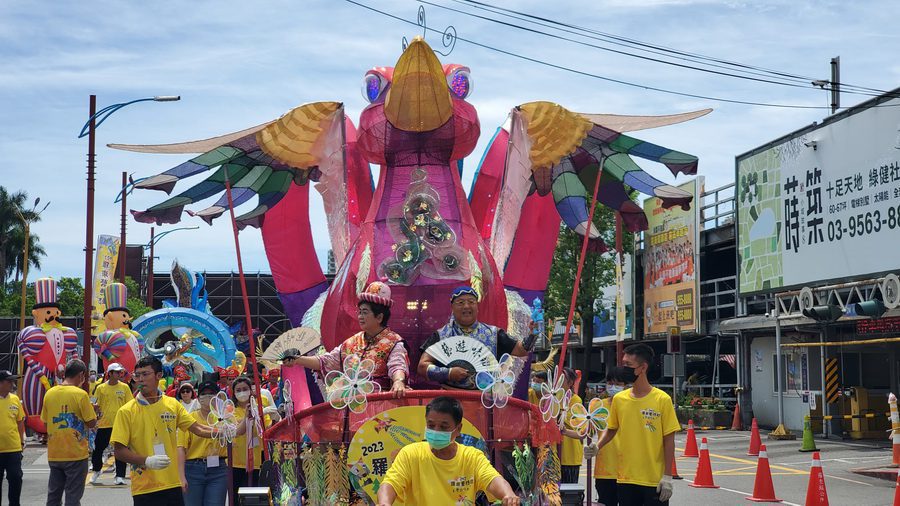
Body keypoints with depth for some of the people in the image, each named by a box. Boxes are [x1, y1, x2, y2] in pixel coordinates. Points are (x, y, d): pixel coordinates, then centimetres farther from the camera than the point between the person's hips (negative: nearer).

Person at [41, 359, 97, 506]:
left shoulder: (49, 393, 2)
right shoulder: (80, 394, -13)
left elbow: (45, 421, 11)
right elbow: (91, 423, -9)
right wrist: (92, 410, 9)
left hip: (54, 454, 5)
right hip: (75, 454, -5)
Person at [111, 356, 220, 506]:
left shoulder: (172, 404, 7)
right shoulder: (126, 411, -4)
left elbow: (197, 428, 7)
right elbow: (119, 451, -6)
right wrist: (146, 461, -20)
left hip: (172, 484, 3)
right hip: (144, 488, -3)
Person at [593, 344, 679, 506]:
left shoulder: (662, 399, -6)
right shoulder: (619, 399, 4)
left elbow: (669, 440, -5)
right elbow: (611, 429, 18)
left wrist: (667, 476, -8)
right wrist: (597, 447, 0)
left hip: (655, 481, -4)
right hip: (625, 480, 4)